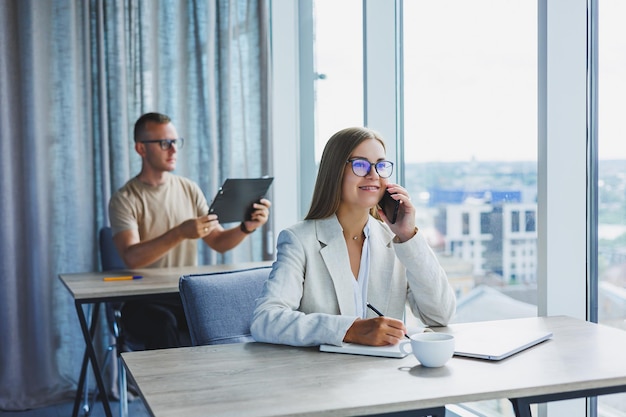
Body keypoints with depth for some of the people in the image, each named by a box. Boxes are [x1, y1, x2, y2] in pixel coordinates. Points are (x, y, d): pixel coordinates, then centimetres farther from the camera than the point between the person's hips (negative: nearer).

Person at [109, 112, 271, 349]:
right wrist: (180, 233, -33)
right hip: (144, 301, -4)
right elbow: (131, 257, -20)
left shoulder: (189, 190, 11)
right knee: (164, 326, -37)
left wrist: (246, 227, -14)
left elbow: (219, 242, 7)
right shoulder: (125, 199, -4)